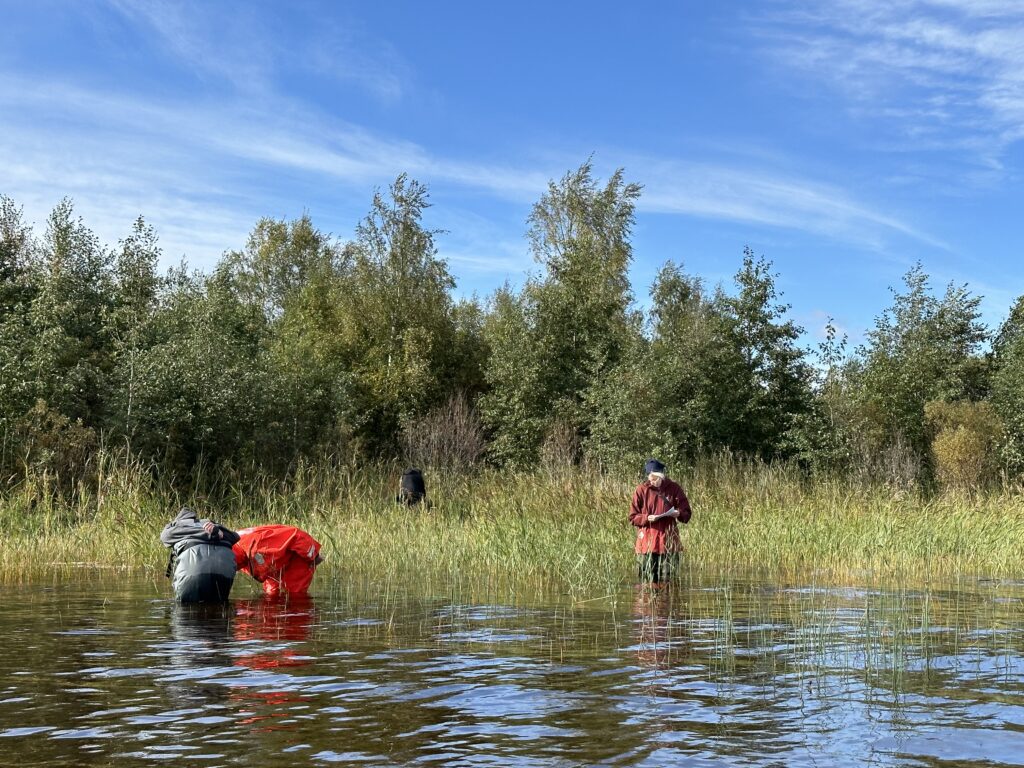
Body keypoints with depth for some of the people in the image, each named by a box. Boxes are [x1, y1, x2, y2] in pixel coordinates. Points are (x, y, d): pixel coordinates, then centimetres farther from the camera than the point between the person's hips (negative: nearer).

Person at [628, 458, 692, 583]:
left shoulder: (674, 488, 4)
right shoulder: (641, 490, 2)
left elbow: (686, 514, 7)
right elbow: (633, 517, 4)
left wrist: (678, 514, -16)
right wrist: (647, 518, -15)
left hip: (669, 542, 1)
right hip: (647, 543, 0)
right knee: (648, 582, 1)